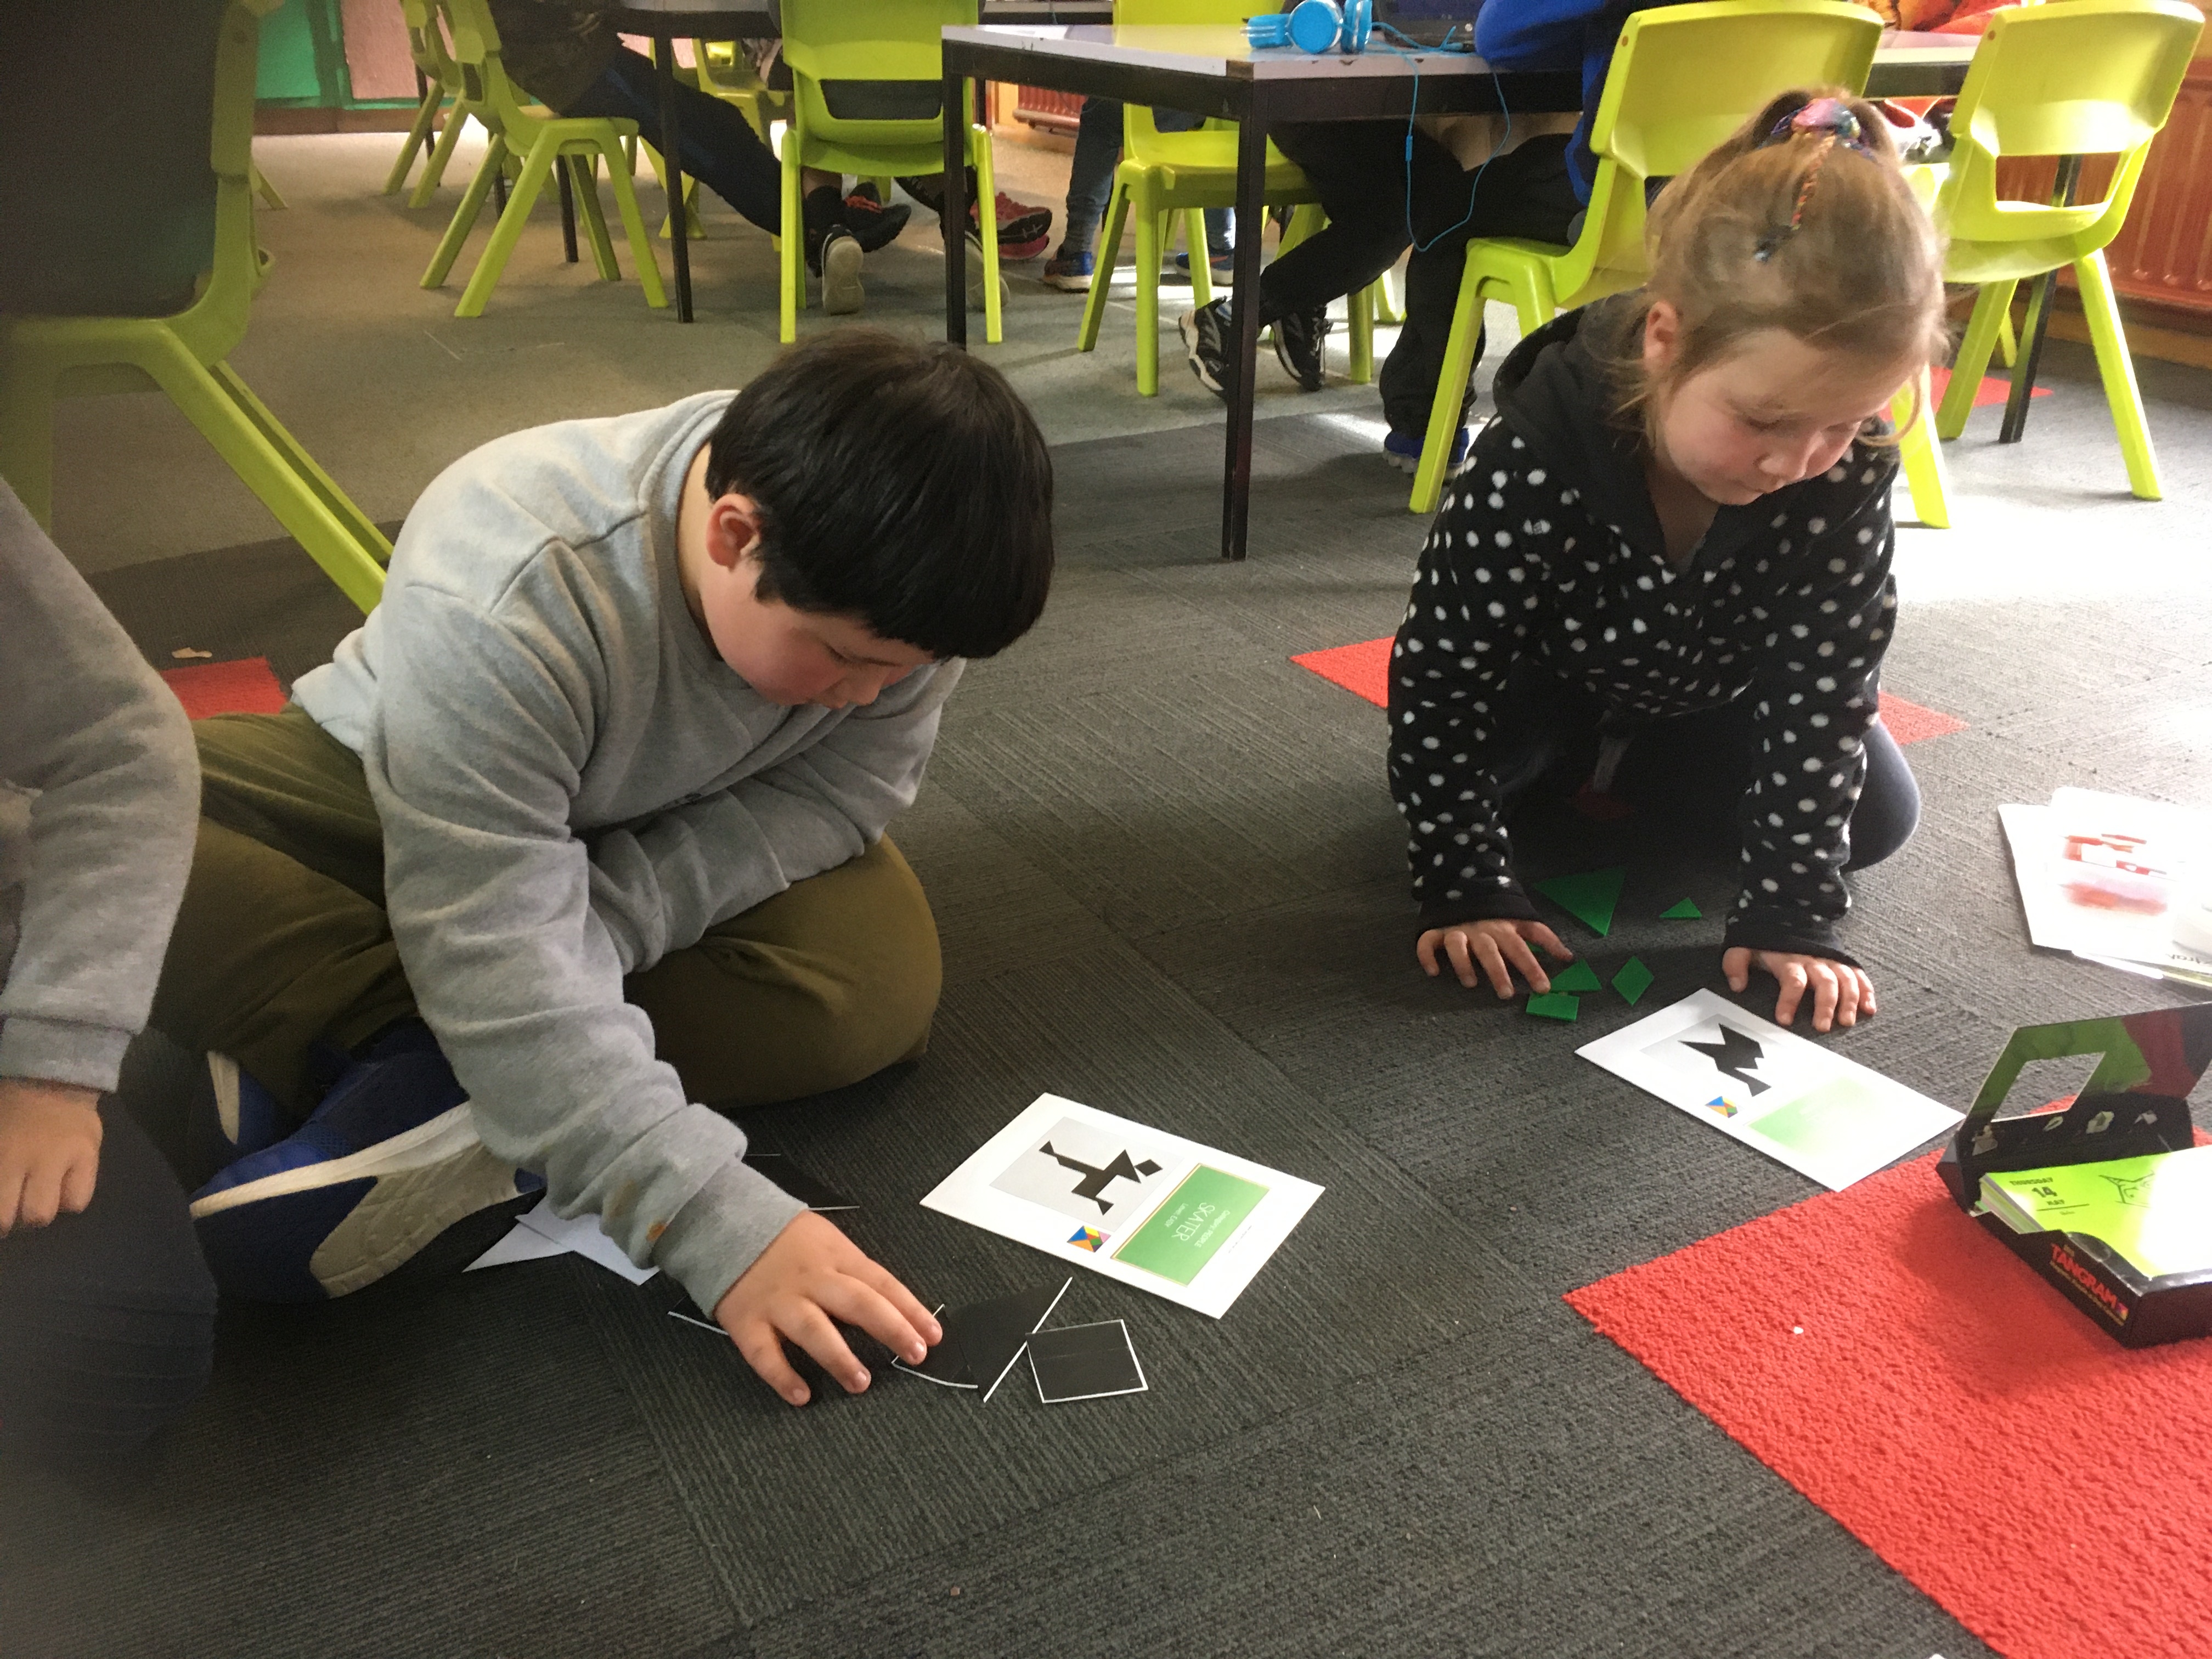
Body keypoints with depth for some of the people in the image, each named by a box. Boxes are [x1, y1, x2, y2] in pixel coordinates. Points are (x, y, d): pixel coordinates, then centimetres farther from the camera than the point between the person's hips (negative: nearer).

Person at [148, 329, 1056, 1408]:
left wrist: (601, 919, -32)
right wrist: (711, 1217, -44)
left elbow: (839, 792, -18)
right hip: (386, 801, -3)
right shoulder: (499, 600, -38)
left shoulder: (877, 583, -25)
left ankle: (424, 1082, -21)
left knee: (883, 988, -25)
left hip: (669, 832, 4)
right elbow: (498, 956, -39)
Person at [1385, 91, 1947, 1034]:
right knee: (1437, 748, -28)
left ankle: (1614, 774, 11)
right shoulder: (1533, 471, -41)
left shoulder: (1848, 473, -32)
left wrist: (1790, 914, -27)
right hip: (1547, 678, -3)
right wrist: (1466, 893, -31)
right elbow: (1440, 676, -32)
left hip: (1715, 695, 3)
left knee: (1878, 817, -7)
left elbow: (1823, 685, -25)